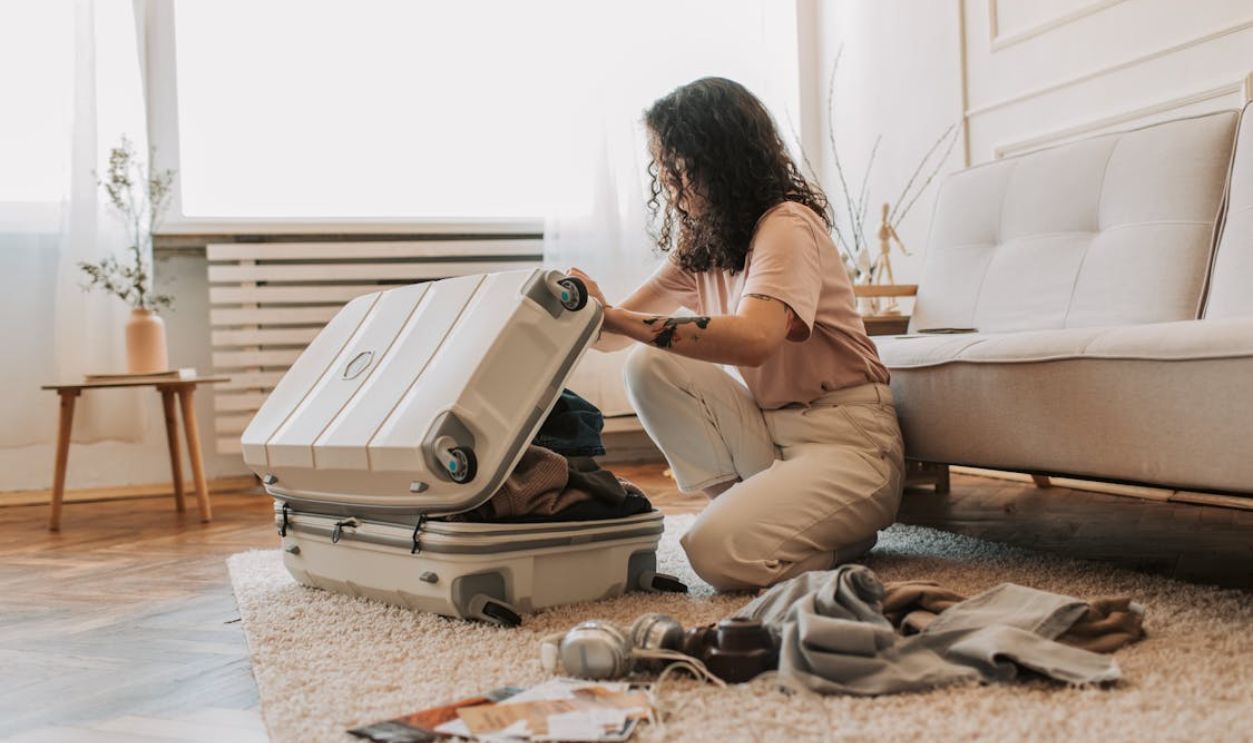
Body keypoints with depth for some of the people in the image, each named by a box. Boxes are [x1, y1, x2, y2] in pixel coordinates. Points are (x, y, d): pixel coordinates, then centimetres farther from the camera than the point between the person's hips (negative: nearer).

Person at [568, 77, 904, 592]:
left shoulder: (788, 225, -17)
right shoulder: (699, 242, 8)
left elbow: (753, 339, -36)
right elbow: (620, 329, 3)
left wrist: (617, 319, -38)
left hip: (845, 439, -7)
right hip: (768, 428, 8)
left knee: (720, 553, -27)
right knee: (649, 367, -12)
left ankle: (846, 531, 2)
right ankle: (744, 505, -3)